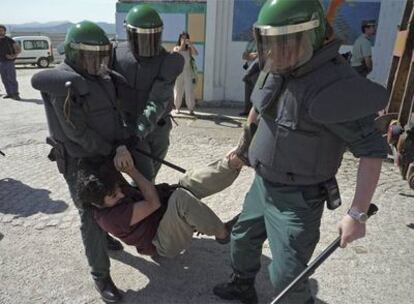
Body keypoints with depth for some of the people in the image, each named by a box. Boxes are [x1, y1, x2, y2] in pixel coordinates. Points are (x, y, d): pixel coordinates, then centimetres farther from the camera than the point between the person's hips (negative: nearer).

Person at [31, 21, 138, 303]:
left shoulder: (100, 77, 0)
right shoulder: (64, 86, -24)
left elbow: (114, 112, -5)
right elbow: (78, 132, -25)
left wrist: (121, 146, -21)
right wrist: (112, 151, -16)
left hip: (104, 153, 8)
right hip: (79, 161, -8)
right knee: (91, 215, -2)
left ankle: (103, 235, 53)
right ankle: (101, 275, 13)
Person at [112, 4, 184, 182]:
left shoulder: (168, 62, -16)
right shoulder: (118, 56, -11)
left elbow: (158, 102, -27)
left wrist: (137, 134, -37)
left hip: (158, 129, 2)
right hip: (129, 127, -1)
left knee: (149, 177, 19)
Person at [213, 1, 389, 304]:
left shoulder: (334, 85, -27)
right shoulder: (277, 70, -4)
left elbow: (372, 151, -22)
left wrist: (358, 213, -23)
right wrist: (243, 146, 26)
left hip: (297, 198, -7)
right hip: (262, 184, 8)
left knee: (286, 277, 0)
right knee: (242, 239, 24)